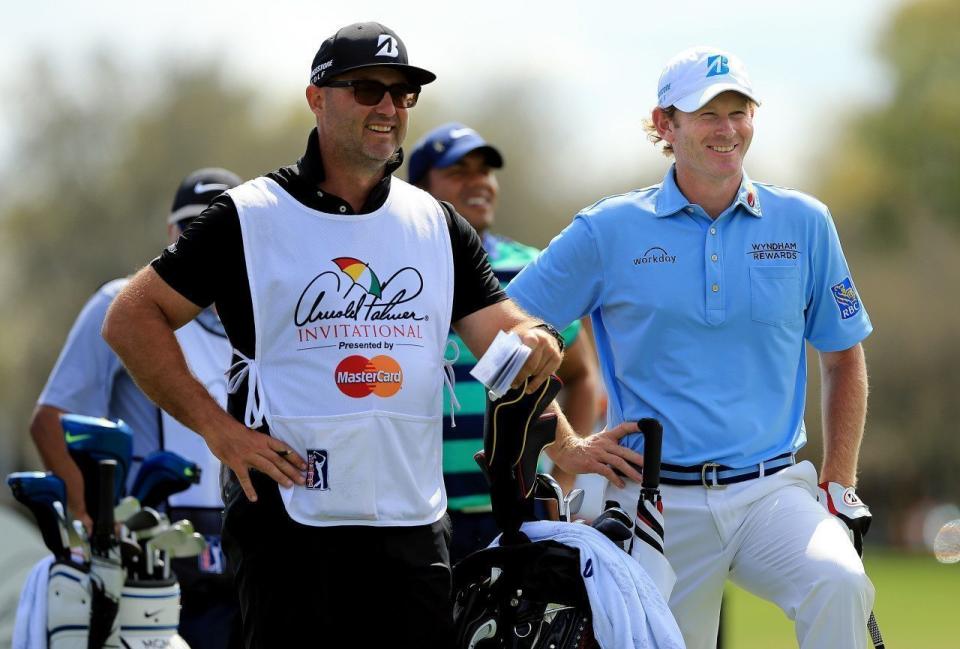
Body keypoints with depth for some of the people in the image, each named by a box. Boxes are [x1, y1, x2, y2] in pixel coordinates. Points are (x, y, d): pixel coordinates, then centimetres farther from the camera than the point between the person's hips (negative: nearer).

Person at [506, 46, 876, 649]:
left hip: (772, 491, 0)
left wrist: (841, 483, 11)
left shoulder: (803, 223, 8)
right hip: (658, 502, 0)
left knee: (839, 584, -30)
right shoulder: (608, 231, 2)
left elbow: (844, 356, 17)